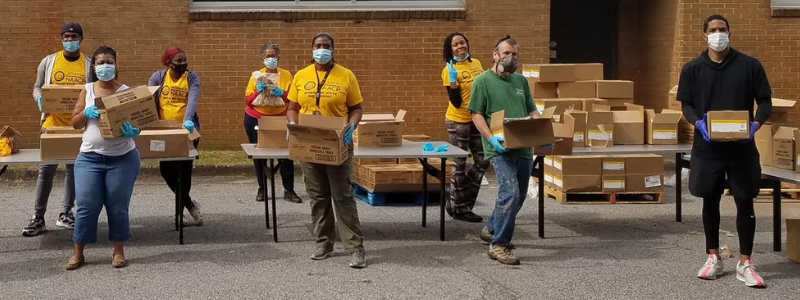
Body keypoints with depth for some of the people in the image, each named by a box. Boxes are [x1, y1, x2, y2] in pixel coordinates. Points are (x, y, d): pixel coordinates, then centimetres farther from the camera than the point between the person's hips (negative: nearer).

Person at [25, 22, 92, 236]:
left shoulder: (89, 65, 3)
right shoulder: (48, 62, 3)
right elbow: (37, 88, 8)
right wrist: (40, 100, -14)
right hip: (53, 124, -1)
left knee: (74, 169, 8)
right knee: (46, 169, -2)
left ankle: (66, 213, 19)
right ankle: (38, 218, 3)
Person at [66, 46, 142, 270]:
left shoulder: (126, 91, -2)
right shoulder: (87, 91, 5)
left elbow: (134, 121, -6)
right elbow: (75, 123, 6)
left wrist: (133, 132, -30)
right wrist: (86, 112, -15)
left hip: (122, 158, -2)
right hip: (90, 157, 2)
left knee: (118, 207, 5)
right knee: (86, 206, 0)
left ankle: (118, 251, 20)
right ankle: (78, 253, 12)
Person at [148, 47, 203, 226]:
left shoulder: (192, 78, -6)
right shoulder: (158, 77, -1)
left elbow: (193, 100, -21)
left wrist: (188, 120, -38)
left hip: (188, 130, -2)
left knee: (184, 170, 2)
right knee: (166, 170, 1)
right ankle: (190, 205, 17)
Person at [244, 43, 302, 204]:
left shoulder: (286, 75, -2)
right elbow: (248, 101, -2)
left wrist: (282, 94, -20)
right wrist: (258, 92, -20)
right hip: (256, 119, 1)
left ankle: (289, 191, -2)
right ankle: (261, 189, 19)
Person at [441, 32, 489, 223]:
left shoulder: (476, 64, 6)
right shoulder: (450, 70, -12)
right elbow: (456, 102, -16)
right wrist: (452, 80, -27)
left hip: (477, 120, 7)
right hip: (459, 121, -7)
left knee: (483, 162, 9)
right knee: (460, 165, 1)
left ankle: (456, 203, 23)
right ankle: (459, 209, 13)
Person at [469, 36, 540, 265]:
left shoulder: (521, 81, 17)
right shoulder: (483, 81, -1)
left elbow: (532, 111, 19)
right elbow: (477, 114, -4)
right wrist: (491, 137, -18)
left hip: (524, 147, 7)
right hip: (500, 148, -7)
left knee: (518, 196, 15)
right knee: (510, 194, -19)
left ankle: (492, 230, 36)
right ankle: (498, 245, -11)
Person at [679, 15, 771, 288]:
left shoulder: (750, 65, 0)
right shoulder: (692, 69, 2)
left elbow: (765, 100, 3)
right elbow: (686, 104, 5)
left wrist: (756, 123, -17)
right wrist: (699, 123, -16)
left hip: (741, 146, -1)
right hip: (707, 147, 1)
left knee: (745, 203, 1)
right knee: (710, 201, 10)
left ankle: (745, 264, 10)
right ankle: (714, 258, 23)